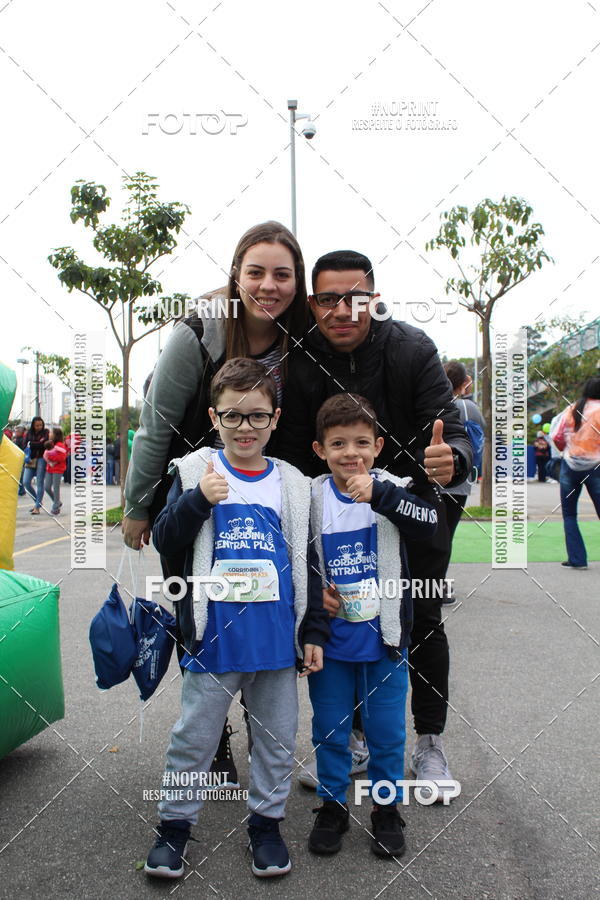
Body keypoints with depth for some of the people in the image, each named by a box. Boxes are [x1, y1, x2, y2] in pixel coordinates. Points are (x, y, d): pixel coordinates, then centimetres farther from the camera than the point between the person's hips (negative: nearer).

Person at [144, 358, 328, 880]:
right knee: (194, 737, 11)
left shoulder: (292, 484, 4)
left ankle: (266, 822, 34)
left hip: (277, 637, 2)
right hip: (214, 636, -2)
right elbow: (165, 540, -6)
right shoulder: (195, 473, -2)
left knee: (278, 737, 14)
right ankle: (175, 824, 30)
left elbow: (307, 563, 8)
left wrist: (314, 631, 7)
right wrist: (199, 500, -23)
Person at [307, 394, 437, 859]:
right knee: (329, 729, 15)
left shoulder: (391, 488, -9)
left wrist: (379, 494, -39)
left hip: (384, 637, -1)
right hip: (329, 638, 1)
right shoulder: (309, 498, -5)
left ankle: (387, 808, 34)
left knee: (387, 730, 14)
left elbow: (429, 522, -27)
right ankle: (333, 806, 35)